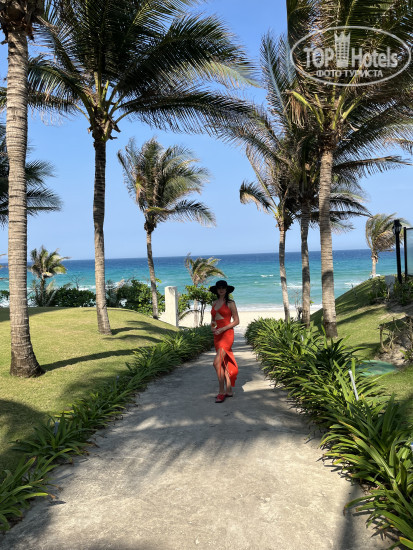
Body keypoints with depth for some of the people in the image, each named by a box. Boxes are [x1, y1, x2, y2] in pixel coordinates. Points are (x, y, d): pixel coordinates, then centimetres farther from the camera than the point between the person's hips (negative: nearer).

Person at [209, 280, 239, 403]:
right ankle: (229, 390, 18)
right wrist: (212, 327, -3)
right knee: (224, 363, 10)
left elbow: (236, 321, -3)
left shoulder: (230, 303, -3)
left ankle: (221, 391, -5)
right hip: (217, 336, 6)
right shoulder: (214, 303, 14)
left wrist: (222, 329, -14)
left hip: (227, 334, -6)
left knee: (217, 362, -16)